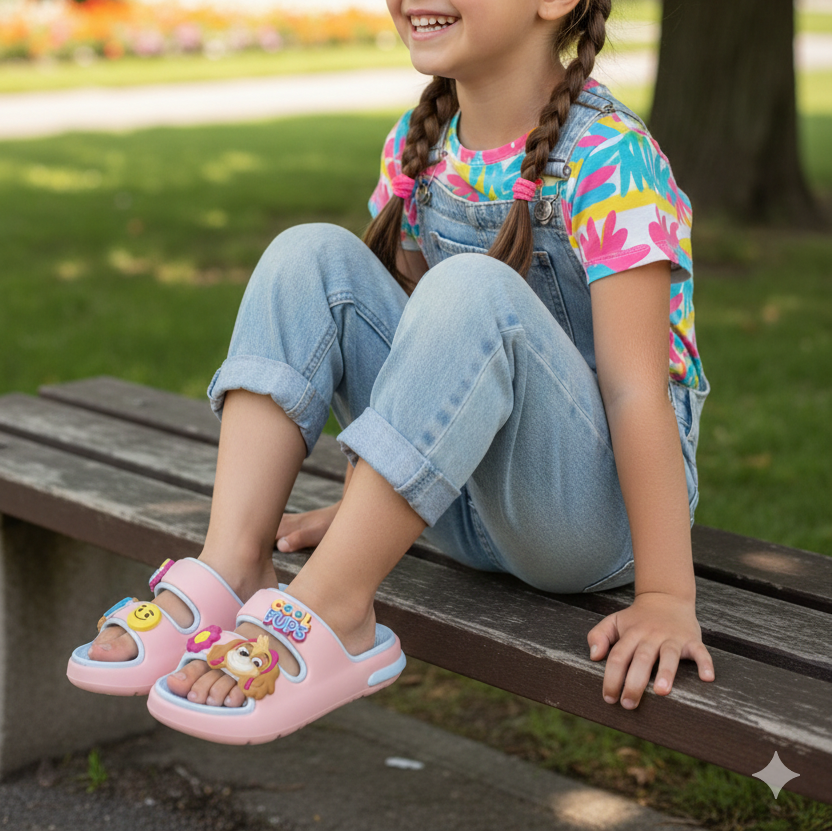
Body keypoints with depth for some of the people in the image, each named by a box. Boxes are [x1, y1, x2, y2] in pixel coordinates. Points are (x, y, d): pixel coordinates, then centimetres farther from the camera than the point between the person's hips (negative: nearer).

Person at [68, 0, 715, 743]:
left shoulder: (607, 157, -17)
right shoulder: (419, 146, 4)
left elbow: (636, 388, -22)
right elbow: (414, 348, 11)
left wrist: (667, 598, -25)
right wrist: (368, 506, 12)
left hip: (599, 510, -6)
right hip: (462, 503, 7)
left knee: (473, 291, -33)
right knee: (312, 256, -8)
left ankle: (327, 615, -29)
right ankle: (230, 570, -19)